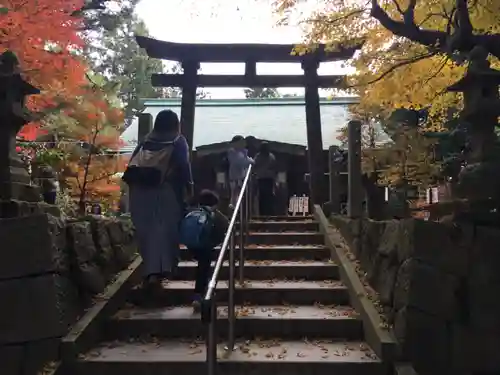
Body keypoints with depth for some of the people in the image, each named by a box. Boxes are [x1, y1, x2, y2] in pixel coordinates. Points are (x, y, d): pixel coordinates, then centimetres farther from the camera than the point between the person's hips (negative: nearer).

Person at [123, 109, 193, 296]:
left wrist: (134, 183, 11)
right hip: (166, 190, -3)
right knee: (163, 230, 0)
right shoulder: (178, 141, 5)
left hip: (140, 190, 4)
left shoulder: (146, 140, 16)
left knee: (145, 230, 12)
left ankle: (150, 270, 23)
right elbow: (184, 166, -4)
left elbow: (133, 164, 10)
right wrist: (189, 187, 2)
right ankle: (156, 271, -8)